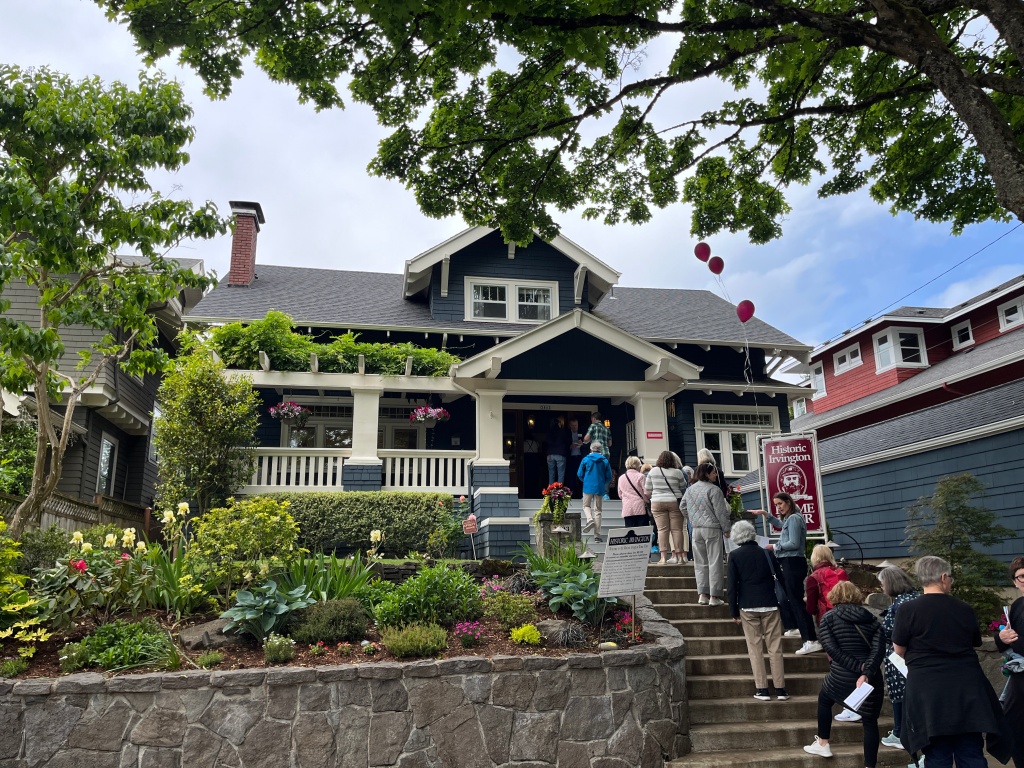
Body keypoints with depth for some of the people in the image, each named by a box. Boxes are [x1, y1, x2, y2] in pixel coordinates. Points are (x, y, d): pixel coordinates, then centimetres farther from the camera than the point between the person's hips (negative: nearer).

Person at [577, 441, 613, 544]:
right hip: (600, 489, 2)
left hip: (588, 487, -1)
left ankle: (590, 519, -15)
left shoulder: (586, 460, -2)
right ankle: (597, 535, 5)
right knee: (597, 510, 7)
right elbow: (609, 477, 4)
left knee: (586, 506, 17)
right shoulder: (605, 461, 1)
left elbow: (580, 474, 3)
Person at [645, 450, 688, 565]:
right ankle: (680, 556, 5)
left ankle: (663, 557, -5)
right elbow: (683, 489, 8)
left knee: (662, 529, -1)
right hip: (674, 502, -1)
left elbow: (647, 490, 9)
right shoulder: (677, 472, -1)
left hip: (657, 503, 1)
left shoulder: (653, 472, 3)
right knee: (677, 529, 3)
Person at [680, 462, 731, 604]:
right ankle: (714, 596, 0)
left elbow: (682, 506, 18)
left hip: (696, 529, 6)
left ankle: (702, 595, 9)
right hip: (712, 529, -6)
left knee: (700, 563, 10)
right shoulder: (713, 490, -12)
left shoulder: (690, 489, 9)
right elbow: (720, 512, -11)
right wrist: (726, 529, -2)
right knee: (714, 562, -1)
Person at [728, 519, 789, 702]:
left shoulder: (735, 556, -2)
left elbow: (732, 585, -5)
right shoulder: (766, 553, 4)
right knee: (775, 648, 6)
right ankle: (780, 689, 8)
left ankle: (761, 689, 3)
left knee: (755, 648, 4)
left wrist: (733, 611, 0)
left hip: (748, 607, -2)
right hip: (770, 605, 2)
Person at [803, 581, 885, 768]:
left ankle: (822, 744, 35)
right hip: (870, 677, 2)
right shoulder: (871, 618, 8)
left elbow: (832, 649, -11)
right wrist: (866, 674, -16)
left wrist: (858, 667, -11)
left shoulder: (829, 617, 1)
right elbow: (879, 648, -7)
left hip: (841, 677, -1)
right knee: (870, 721, 13)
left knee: (824, 699, 26)